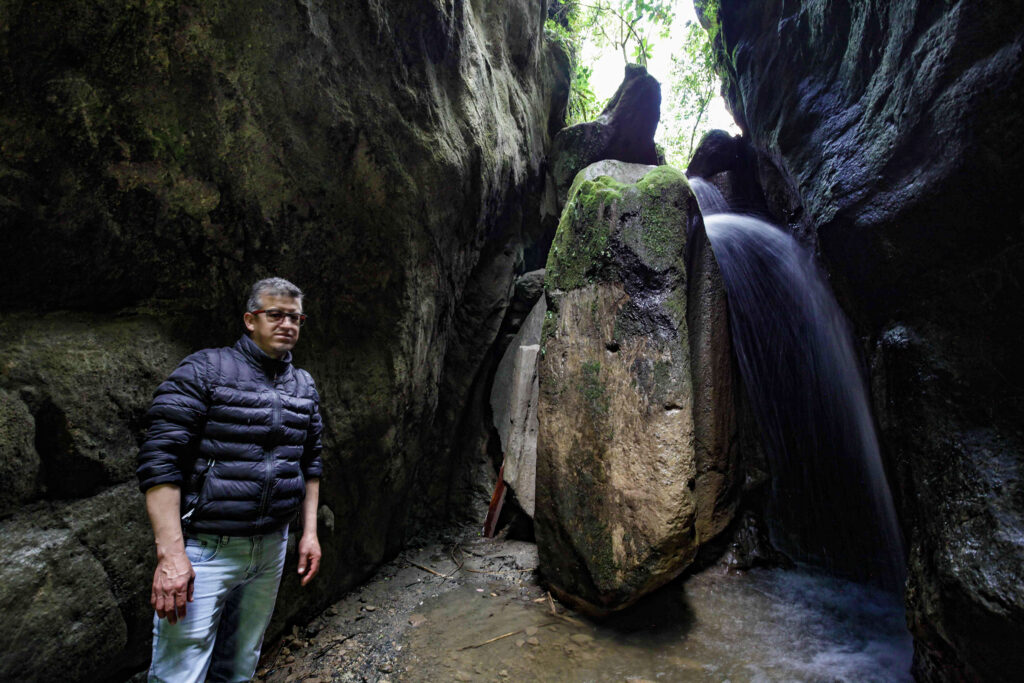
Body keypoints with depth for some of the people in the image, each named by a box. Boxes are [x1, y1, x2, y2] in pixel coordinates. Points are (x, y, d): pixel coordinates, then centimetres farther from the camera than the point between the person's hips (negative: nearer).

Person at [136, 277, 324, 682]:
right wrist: (170, 554, -19)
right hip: (205, 550, -5)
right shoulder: (205, 370, -10)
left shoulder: (304, 387, 8)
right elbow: (160, 460, -14)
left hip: (272, 546, 5)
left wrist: (309, 532, 11)